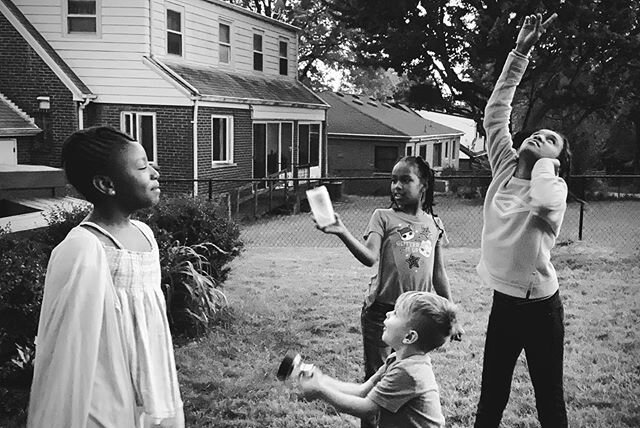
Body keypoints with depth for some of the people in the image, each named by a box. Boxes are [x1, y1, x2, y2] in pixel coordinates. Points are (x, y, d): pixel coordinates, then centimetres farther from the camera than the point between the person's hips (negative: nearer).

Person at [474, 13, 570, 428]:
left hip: (540, 307, -5)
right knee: (491, 395, 16)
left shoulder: (555, 188, -12)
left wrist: (544, 161, -18)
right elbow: (496, 112, -2)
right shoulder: (506, 167, 2)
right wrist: (520, 52, -5)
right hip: (503, 302, 5)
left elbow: (542, 204, -38)